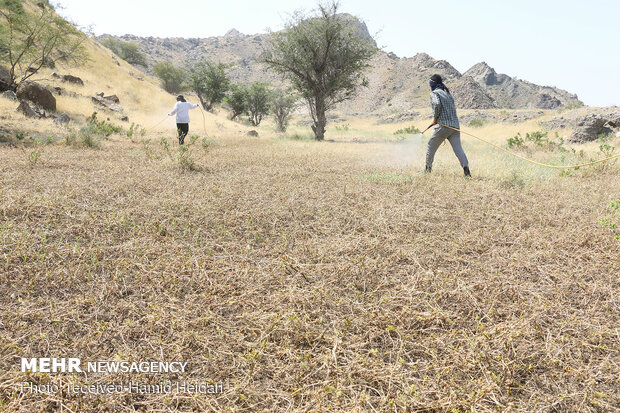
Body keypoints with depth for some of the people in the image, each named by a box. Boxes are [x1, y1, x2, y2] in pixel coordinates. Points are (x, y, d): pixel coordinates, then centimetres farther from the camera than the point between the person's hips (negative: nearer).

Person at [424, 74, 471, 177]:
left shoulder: (434, 93, -1)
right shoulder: (447, 93, 22)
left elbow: (437, 104, -21)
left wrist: (435, 118, -7)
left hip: (443, 125, -6)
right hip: (455, 125, 6)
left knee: (431, 147, 11)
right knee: (458, 148, -2)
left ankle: (428, 169, 18)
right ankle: (466, 168, -18)